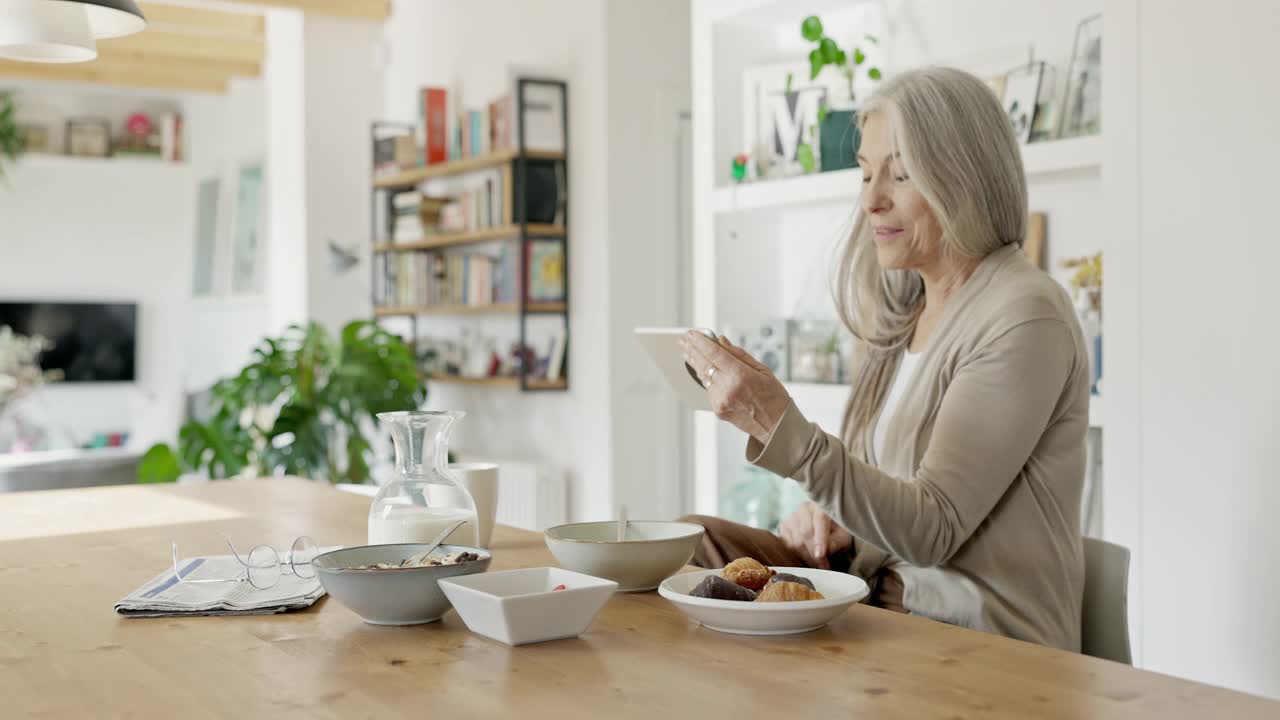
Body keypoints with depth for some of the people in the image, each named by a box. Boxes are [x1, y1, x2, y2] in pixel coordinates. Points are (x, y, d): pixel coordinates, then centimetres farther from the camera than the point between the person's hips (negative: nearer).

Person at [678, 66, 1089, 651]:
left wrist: (782, 429, -29)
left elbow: (932, 531, -20)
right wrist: (835, 530, -7)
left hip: (986, 633, -7)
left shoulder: (1024, 317, -16)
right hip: (890, 597, 8)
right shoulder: (900, 313, 11)